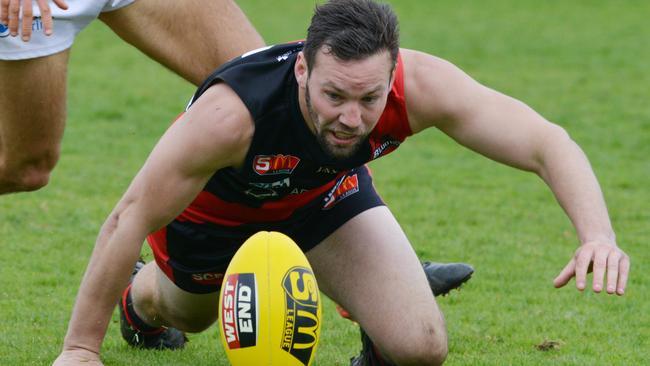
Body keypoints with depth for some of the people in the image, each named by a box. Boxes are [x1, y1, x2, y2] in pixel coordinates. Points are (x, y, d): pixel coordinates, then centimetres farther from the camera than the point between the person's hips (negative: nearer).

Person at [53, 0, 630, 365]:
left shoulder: (419, 87, -38)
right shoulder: (231, 114, -45)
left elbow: (547, 144, -36)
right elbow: (130, 219, -34)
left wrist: (598, 234, -54)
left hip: (326, 192, 2)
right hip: (215, 205, -2)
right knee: (188, 314, 28)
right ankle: (142, 299, 65)